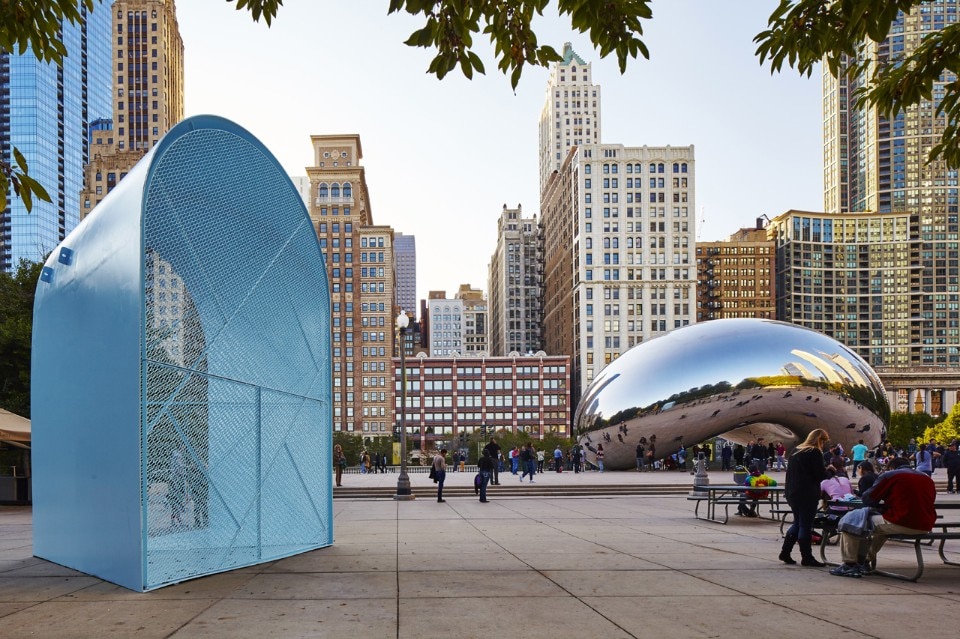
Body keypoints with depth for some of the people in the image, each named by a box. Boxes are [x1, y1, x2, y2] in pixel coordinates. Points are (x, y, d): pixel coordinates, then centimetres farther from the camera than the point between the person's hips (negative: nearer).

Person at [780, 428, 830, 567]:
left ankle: (785, 552, 16)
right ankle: (807, 557, 5)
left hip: (792, 493, 8)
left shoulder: (795, 451, 12)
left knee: (797, 523, 17)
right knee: (805, 525, -1)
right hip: (808, 494, -8)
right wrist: (828, 470, 7)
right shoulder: (815, 453, -11)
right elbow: (821, 475, -12)